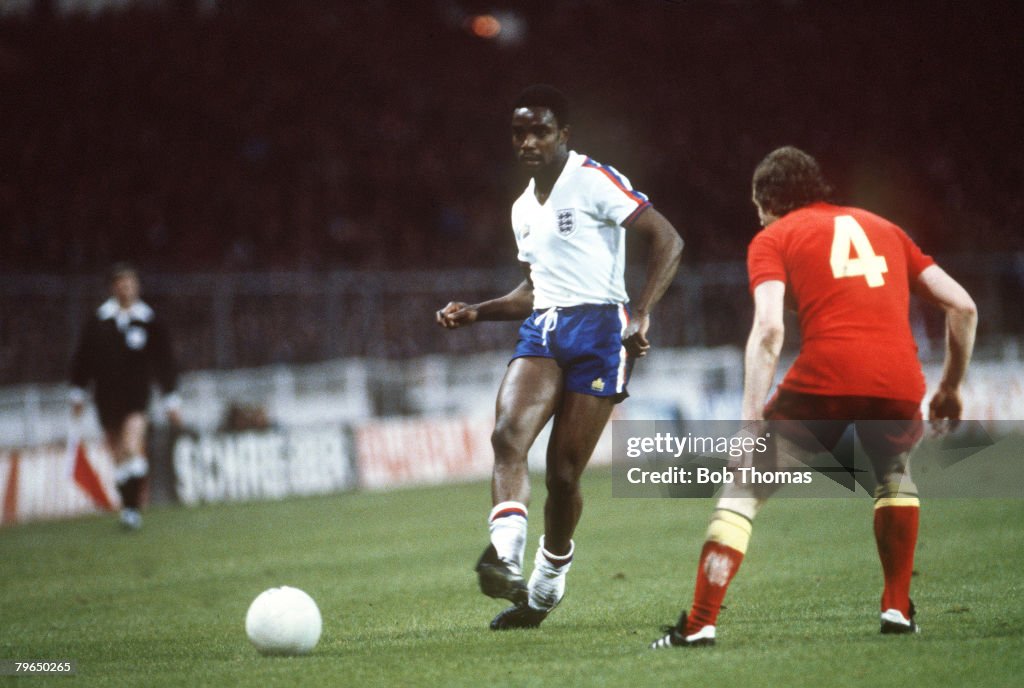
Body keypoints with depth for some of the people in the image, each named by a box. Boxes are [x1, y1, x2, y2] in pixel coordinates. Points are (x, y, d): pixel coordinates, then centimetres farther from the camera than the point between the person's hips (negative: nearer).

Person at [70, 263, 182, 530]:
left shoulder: (149, 321, 0)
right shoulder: (98, 320, 2)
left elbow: (164, 362, 6)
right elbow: (83, 358, 11)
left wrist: (171, 399, 5)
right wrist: (78, 394, 12)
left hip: (136, 395, -2)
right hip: (107, 395, 2)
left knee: (133, 449, -19)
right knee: (118, 455, 7)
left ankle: (133, 507, -18)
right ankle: (128, 507, 19)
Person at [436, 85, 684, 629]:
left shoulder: (593, 181, -6)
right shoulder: (523, 209, 19)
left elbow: (667, 239, -10)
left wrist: (642, 314, -20)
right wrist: (476, 313, 15)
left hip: (598, 329, -6)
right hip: (541, 330, 6)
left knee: (563, 472, -4)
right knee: (507, 435, -23)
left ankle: (546, 587, 16)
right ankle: (505, 558, -36)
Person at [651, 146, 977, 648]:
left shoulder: (773, 239, 14)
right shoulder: (885, 229, 27)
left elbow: (769, 328, -3)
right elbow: (962, 307, 22)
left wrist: (752, 417, -7)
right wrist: (951, 389, 30)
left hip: (824, 379, -4)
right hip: (900, 380, 4)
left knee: (742, 493, 9)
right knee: (895, 474, 34)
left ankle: (699, 624, -1)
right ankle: (898, 610, 26)